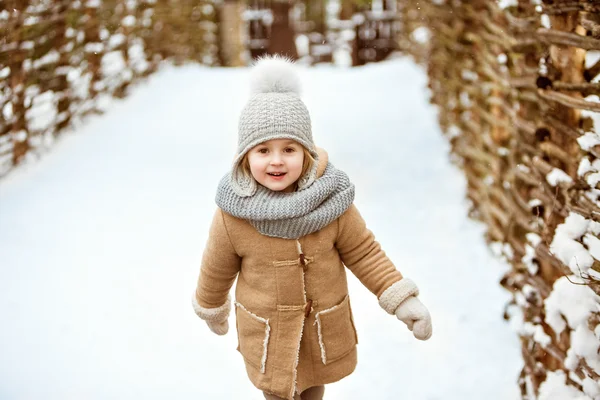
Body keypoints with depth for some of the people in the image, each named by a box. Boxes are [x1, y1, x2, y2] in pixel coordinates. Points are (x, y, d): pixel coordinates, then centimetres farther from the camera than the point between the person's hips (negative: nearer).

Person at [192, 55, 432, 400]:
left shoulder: (331, 200, -19)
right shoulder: (232, 214, -20)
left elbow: (363, 252, -10)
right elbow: (217, 269, -4)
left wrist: (403, 300, -15)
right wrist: (211, 308, 12)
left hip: (325, 326, 2)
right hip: (268, 332, -1)